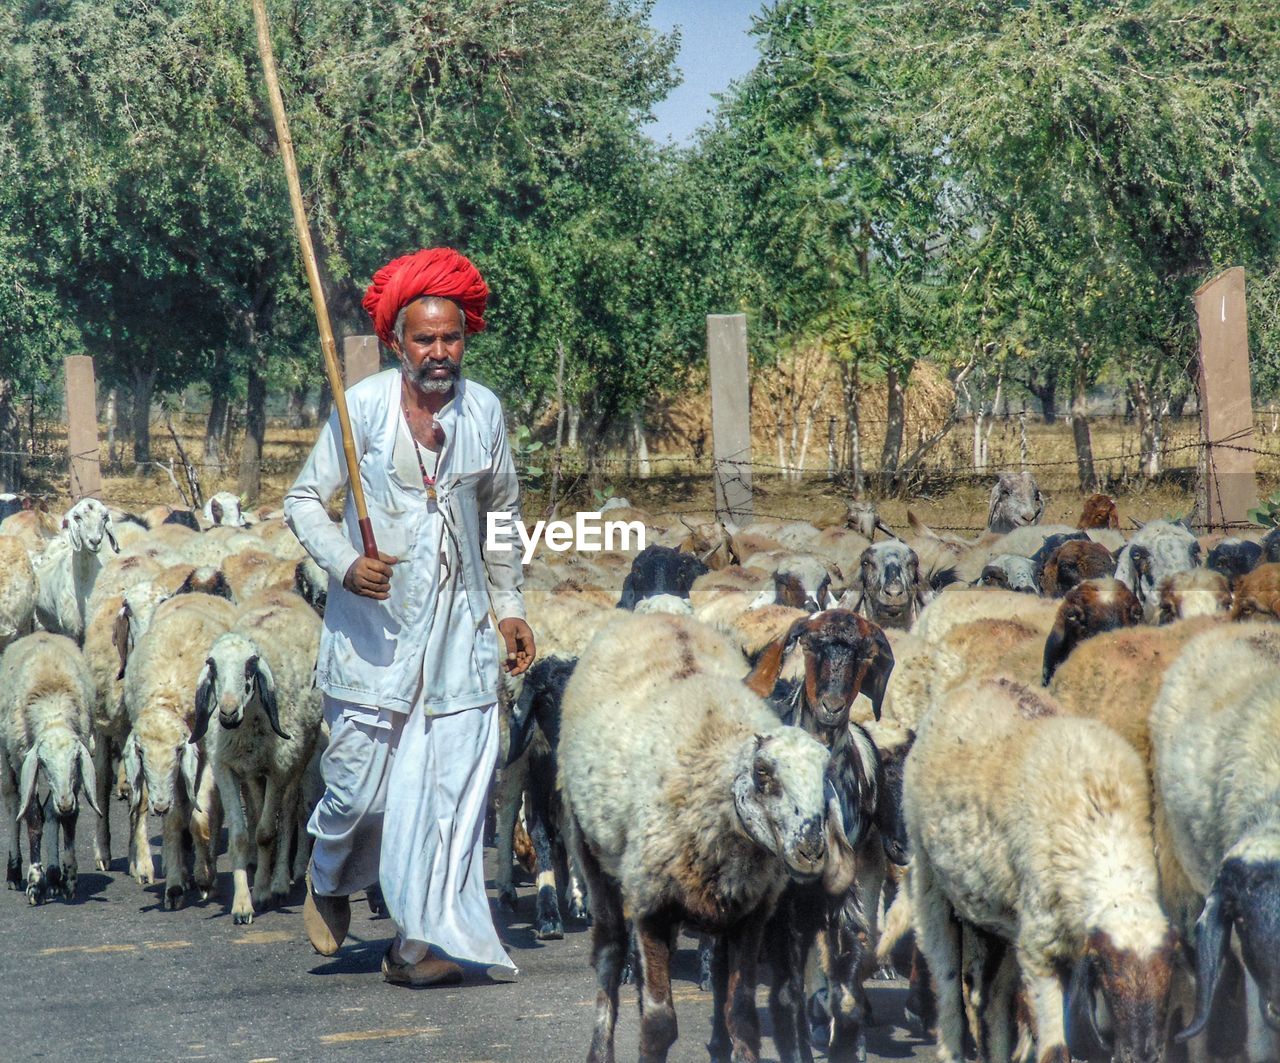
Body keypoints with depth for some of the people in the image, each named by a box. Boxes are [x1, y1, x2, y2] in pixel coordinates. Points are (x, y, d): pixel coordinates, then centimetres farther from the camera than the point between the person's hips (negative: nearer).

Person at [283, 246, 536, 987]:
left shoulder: (485, 411, 5)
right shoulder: (363, 407, -4)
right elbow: (306, 499, -1)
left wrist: (511, 607, 19)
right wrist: (345, 564, -18)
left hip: (460, 628, 2)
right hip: (374, 627, -2)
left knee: (453, 783, -6)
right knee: (357, 782, 1)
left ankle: (424, 939, -2)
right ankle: (330, 881, 34)